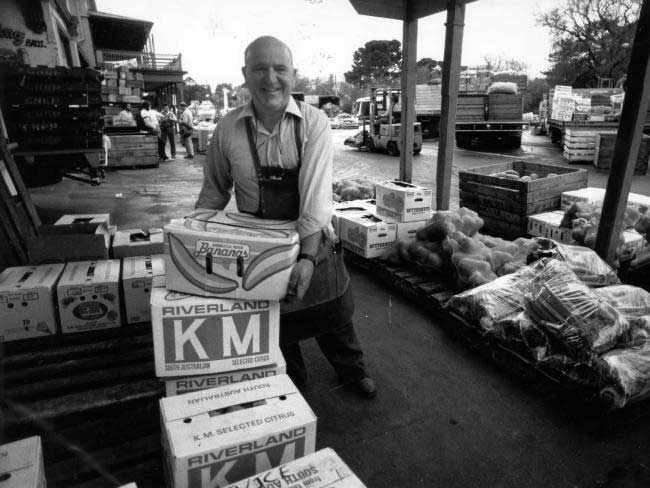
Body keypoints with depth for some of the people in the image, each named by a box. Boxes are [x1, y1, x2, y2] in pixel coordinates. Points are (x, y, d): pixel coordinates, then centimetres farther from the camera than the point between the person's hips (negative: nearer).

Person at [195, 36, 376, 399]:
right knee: (275, 326, 18)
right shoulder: (228, 129, -7)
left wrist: (308, 257, -32)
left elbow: (316, 192, -23)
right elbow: (214, 191, 4)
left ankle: (354, 371, 48)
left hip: (314, 244, -1)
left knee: (335, 316, 17)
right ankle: (292, 382, 48)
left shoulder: (313, 123, -13)